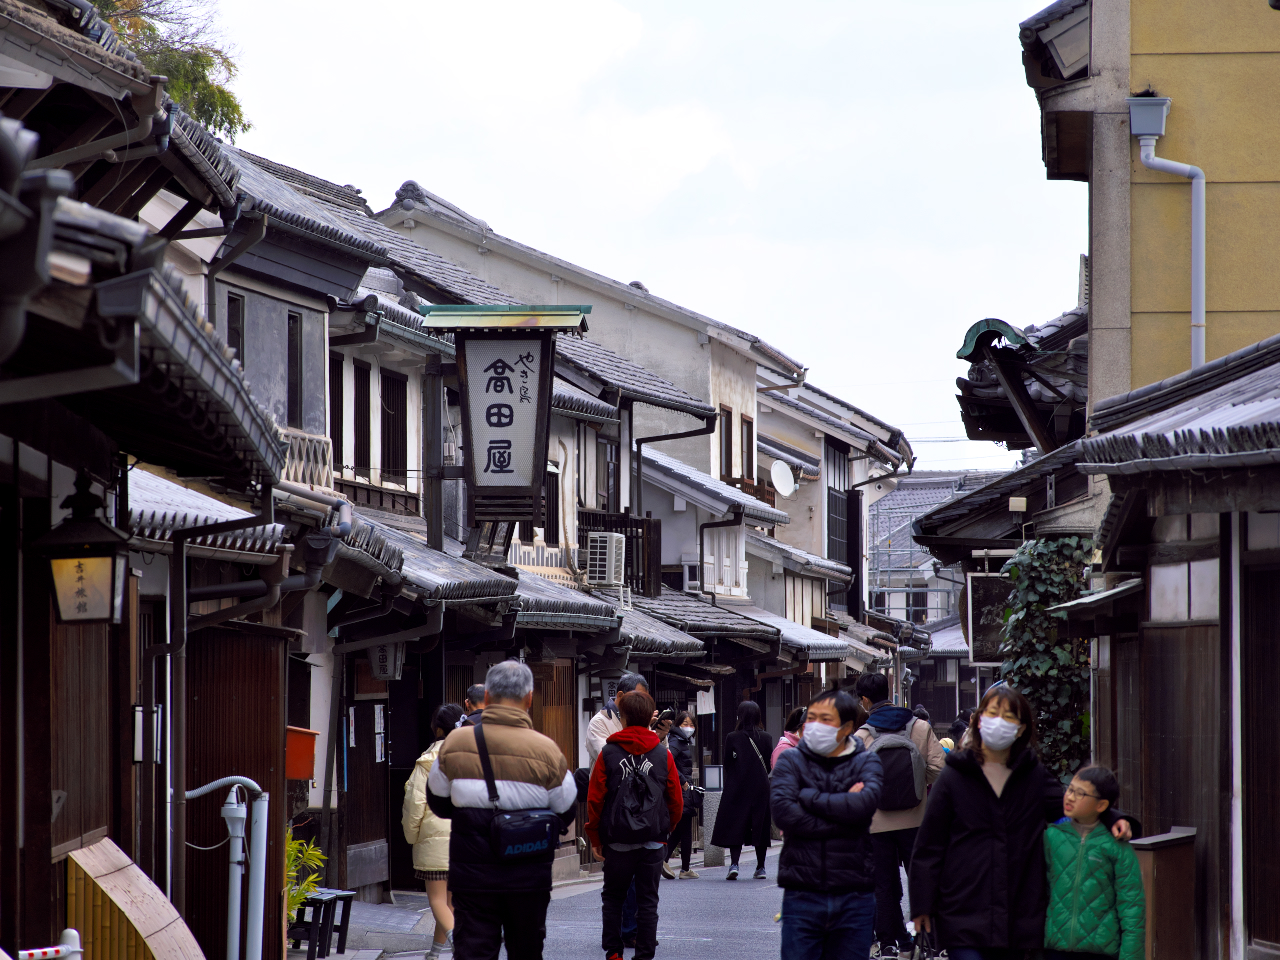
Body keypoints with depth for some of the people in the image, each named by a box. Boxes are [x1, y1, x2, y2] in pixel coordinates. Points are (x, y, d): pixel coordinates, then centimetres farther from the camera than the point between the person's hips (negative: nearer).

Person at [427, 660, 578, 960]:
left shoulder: (454, 744, -6)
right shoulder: (546, 750, -11)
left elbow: (438, 805, 8)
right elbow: (566, 814, 1)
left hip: (470, 876, 0)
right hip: (529, 877, 0)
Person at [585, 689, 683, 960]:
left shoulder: (608, 753, -3)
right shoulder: (663, 754, 1)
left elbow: (595, 799, -3)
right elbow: (676, 802, 4)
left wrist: (595, 838, 6)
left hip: (617, 839, -1)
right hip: (653, 841, 1)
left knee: (612, 897, 14)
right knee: (648, 901, 6)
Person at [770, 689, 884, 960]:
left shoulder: (866, 762, 7)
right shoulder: (791, 760, 6)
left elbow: (866, 803, -15)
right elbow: (782, 812, -12)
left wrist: (808, 797, -9)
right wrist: (842, 814, -13)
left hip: (854, 899, 1)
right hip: (803, 894, -1)